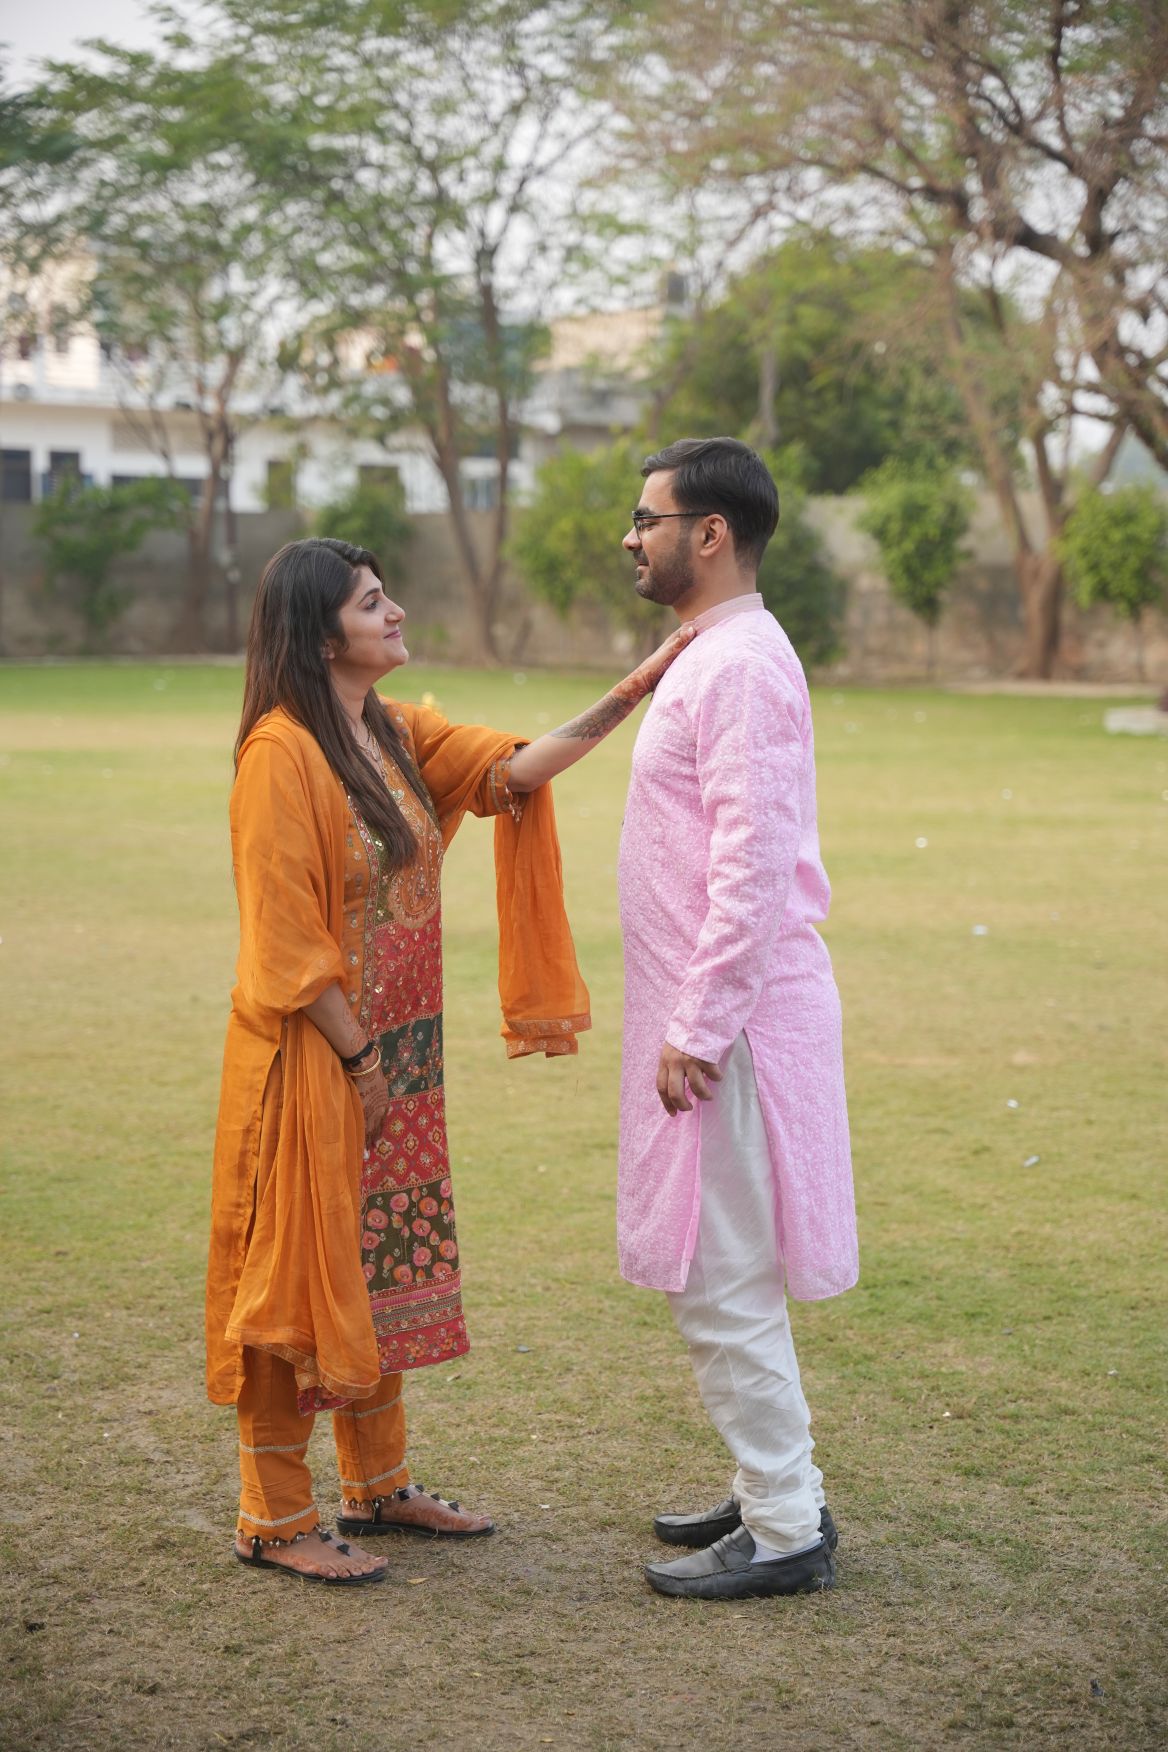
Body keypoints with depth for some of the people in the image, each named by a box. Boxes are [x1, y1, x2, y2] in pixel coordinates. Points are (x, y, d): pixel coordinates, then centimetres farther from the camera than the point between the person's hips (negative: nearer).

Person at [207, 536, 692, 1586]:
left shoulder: (396, 734, 9)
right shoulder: (282, 753, -17)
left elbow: (516, 768, -2)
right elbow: (286, 938, -18)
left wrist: (634, 691, -10)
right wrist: (356, 1057, -15)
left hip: (395, 1056, 9)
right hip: (313, 1058, -8)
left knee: (383, 1266, 15)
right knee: (301, 1271, 0)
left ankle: (378, 1487, 29)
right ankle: (274, 1520, 11)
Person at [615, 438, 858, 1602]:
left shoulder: (740, 666, -17)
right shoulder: (712, 657, 15)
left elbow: (753, 865, -24)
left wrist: (698, 1029, -22)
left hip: (729, 1020, -10)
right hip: (711, 1013, 10)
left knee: (721, 1280, -3)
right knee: (724, 1274, 17)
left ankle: (785, 1532, 7)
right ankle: (774, 1491, 28)